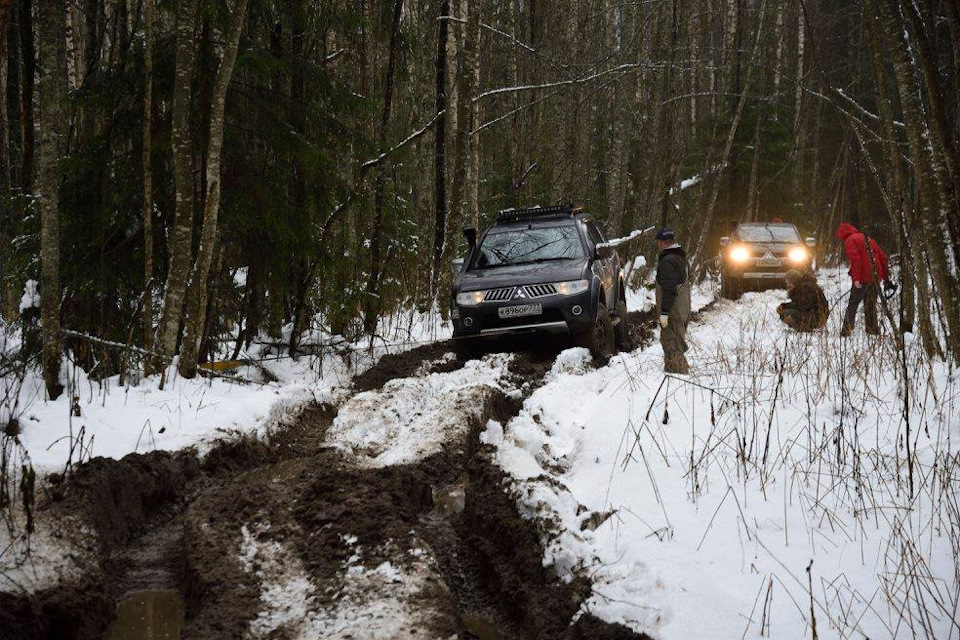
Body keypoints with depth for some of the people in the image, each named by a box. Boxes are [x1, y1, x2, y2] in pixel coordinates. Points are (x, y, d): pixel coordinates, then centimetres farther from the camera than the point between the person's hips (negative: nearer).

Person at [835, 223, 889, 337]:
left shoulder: (850, 241, -4)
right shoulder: (867, 238, 20)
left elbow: (855, 260, -19)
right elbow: (882, 256, 19)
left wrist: (856, 278, -20)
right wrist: (885, 275, 22)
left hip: (862, 279, -7)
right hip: (875, 277, 7)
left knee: (853, 305, -2)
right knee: (871, 304, 17)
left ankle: (846, 331, -6)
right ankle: (873, 330, 19)